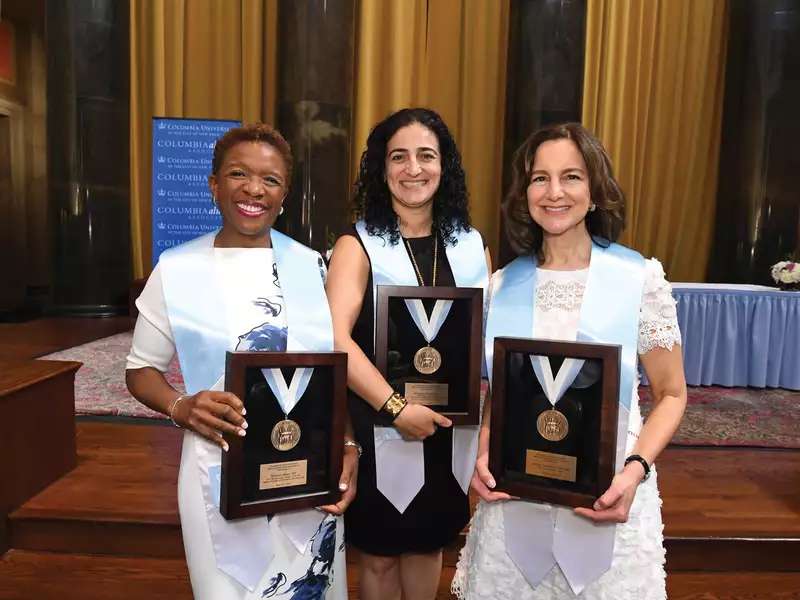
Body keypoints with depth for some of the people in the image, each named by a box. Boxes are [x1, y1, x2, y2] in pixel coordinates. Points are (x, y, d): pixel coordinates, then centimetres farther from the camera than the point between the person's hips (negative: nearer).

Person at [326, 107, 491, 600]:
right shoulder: (358, 246, -9)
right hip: (381, 427, -3)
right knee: (379, 554, 15)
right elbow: (336, 339, -20)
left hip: (453, 427, 4)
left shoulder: (471, 245, 4)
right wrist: (397, 407, -26)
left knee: (428, 543, 21)